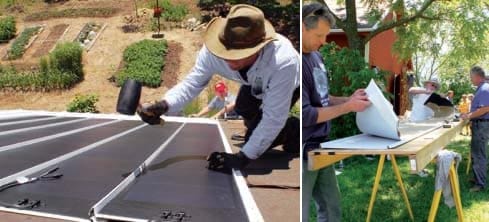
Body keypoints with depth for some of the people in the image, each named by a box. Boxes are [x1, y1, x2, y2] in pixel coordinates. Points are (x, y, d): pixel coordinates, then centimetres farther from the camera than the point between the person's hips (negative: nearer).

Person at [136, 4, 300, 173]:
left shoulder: (283, 63, -47)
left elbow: (273, 119, -38)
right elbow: (192, 82, -27)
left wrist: (243, 158, -36)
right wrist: (162, 106, -48)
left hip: (287, 84, -4)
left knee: (253, 140, -12)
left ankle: (293, 129, 15)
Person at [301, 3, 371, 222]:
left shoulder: (316, 56, 7)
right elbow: (305, 115, -22)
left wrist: (348, 99, 1)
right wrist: (347, 107, -16)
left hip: (320, 148, 9)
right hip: (304, 151, -8)